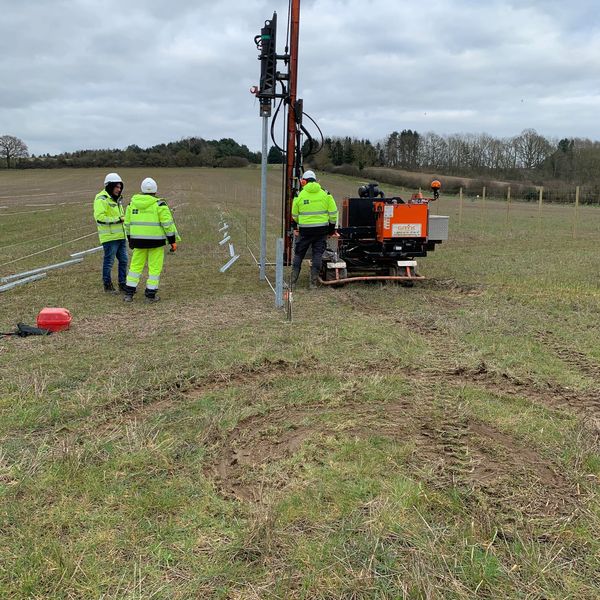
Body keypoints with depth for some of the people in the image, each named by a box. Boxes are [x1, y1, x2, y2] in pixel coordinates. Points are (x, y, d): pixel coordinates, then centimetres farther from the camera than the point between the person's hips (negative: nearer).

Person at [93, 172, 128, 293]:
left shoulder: (116, 199, 18)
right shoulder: (101, 199, -12)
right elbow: (99, 217, -23)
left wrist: (124, 218, 11)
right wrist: (117, 219, -22)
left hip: (120, 236, 9)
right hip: (109, 237, -9)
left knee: (123, 260, 11)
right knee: (109, 262, 1)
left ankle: (123, 284, 22)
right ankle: (107, 285, 13)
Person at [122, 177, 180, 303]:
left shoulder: (132, 203, 5)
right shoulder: (159, 204, -9)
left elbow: (128, 223, 11)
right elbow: (168, 224, -11)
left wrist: (130, 239, 22)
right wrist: (173, 241, -5)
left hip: (139, 240, 4)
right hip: (156, 240, -4)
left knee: (136, 265, 13)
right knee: (155, 267, 5)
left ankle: (129, 293, 14)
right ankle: (150, 295, 6)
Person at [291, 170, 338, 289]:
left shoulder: (300, 195, -2)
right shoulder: (325, 194, 0)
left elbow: (294, 215, 7)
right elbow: (333, 212, 1)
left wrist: (296, 225, 27)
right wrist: (332, 227, 12)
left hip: (305, 230, 0)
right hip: (322, 229, 1)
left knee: (298, 254, 11)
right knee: (317, 254, 6)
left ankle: (293, 281, 10)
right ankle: (313, 282, 3)